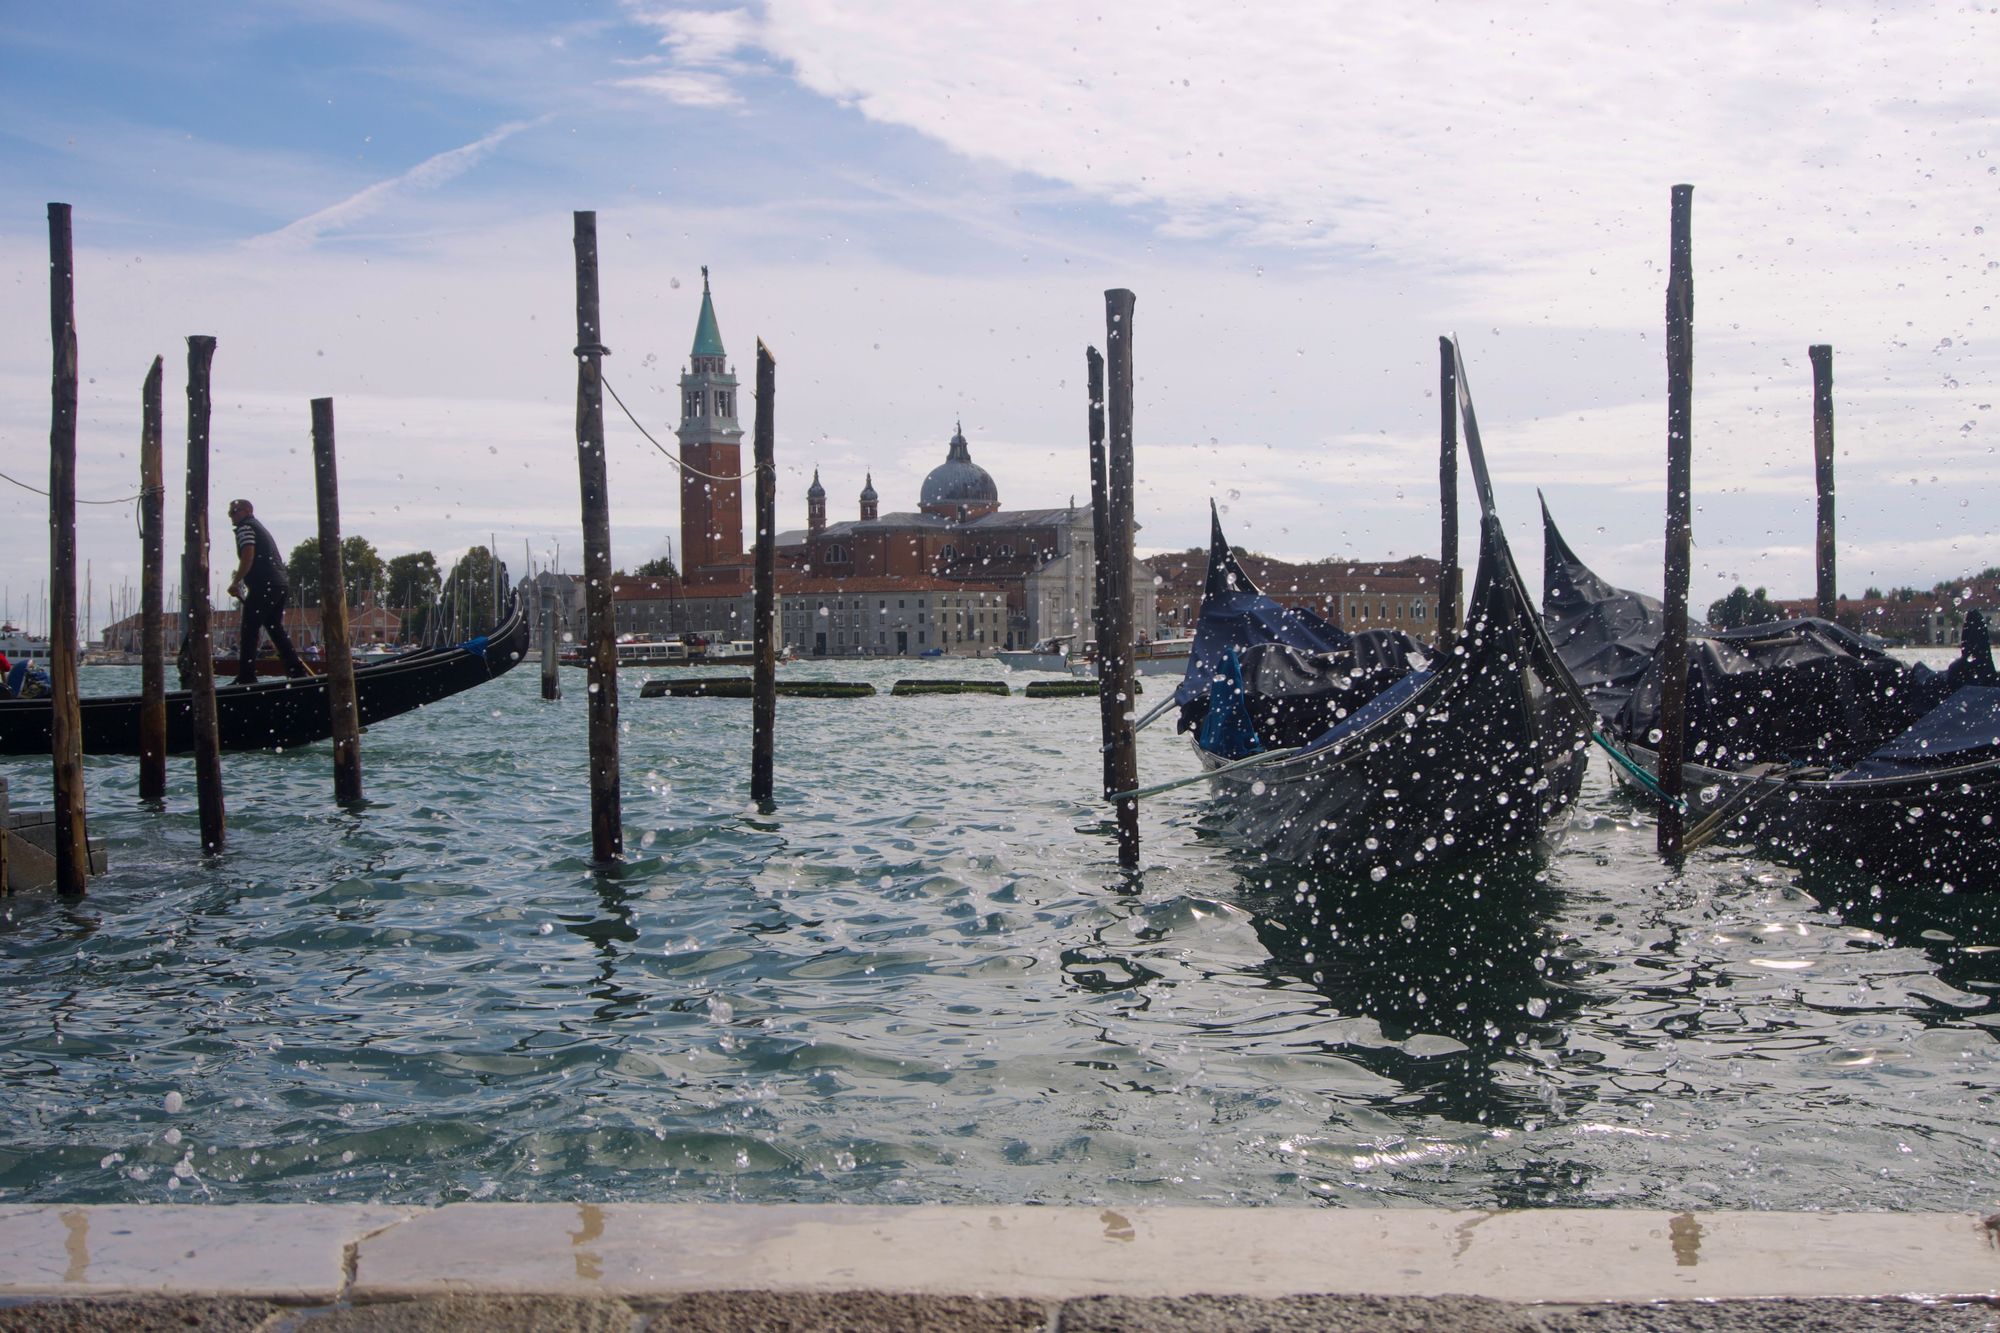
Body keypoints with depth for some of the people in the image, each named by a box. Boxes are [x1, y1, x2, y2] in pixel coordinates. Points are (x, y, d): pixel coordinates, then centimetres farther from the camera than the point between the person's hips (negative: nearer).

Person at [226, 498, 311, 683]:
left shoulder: (245, 528, -1)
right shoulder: (260, 527, 28)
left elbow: (248, 558, -14)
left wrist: (235, 583, -9)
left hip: (263, 586, -9)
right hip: (280, 585, 9)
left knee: (249, 631, -7)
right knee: (275, 628, 14)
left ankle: (246, 677, -10)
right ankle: (298, 671, 8)